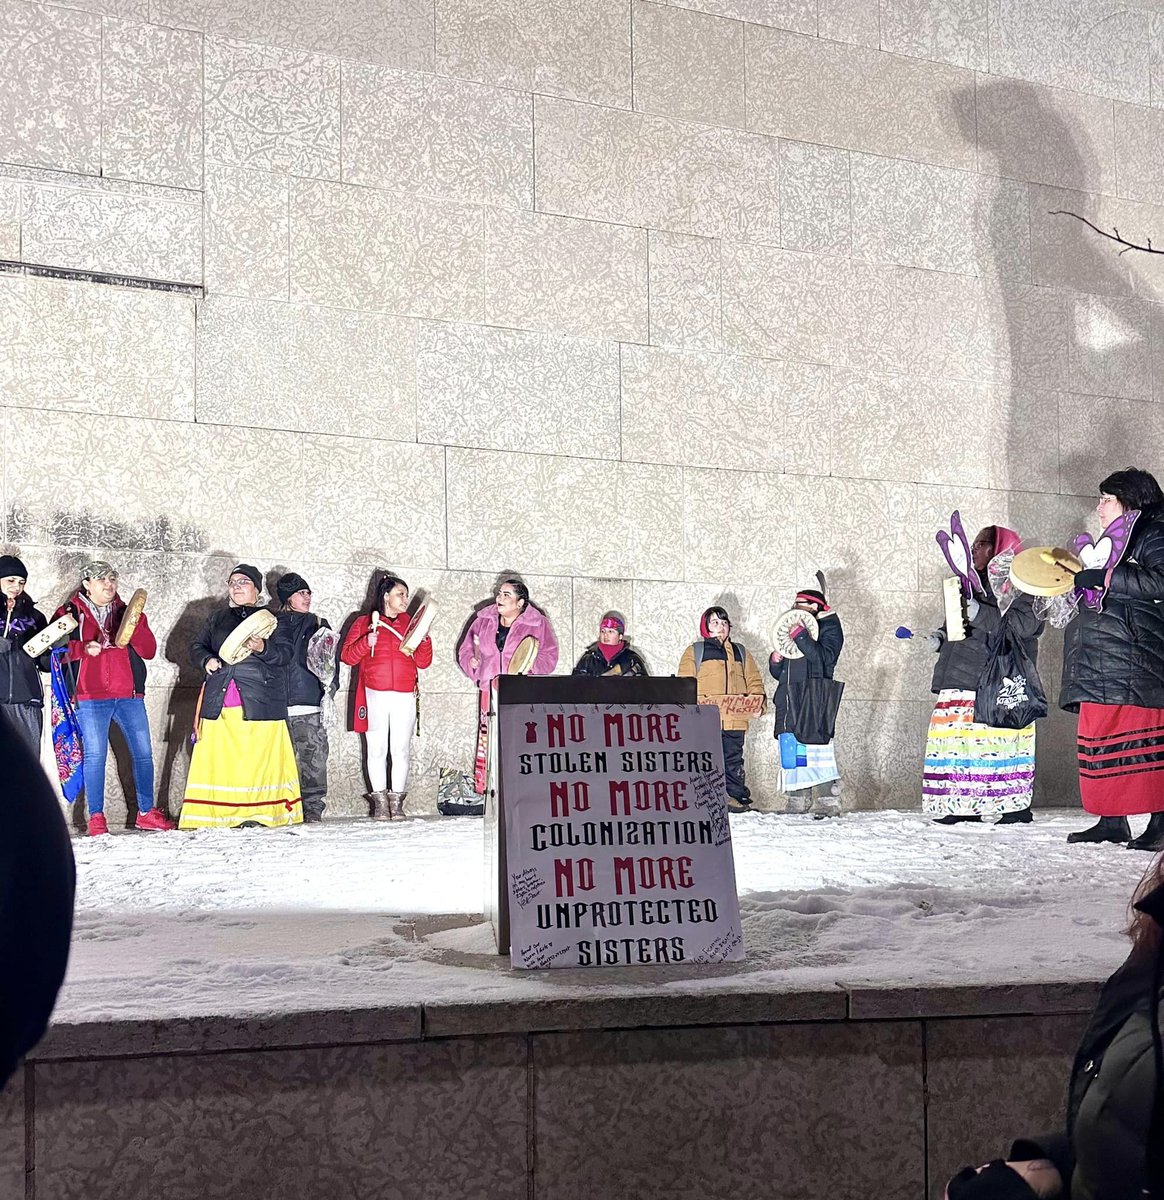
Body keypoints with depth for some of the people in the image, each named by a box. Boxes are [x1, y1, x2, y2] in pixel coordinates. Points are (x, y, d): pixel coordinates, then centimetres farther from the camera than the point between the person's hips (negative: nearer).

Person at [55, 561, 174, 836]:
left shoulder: (127, 614, 16)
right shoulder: (70, 613, 7)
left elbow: (149, 651, 7)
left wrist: (136, 626, -9)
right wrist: (83, 648, -15)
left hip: (129, 695, 4)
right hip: (90, 697, -3)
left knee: (143, 753, 3)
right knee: (94, 755, -6)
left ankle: (146, 812, 14)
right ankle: (96, 817, 1)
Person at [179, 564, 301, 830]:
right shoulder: (216, 619, 22)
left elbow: (285, 654, 1)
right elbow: (197, 646, 22)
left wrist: (263, 649, -18)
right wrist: (206, 660, 0)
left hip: (258, 703, -3)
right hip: (220, 703, 3)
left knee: (259, 757, -7)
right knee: (217, 757, -6)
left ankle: (258, 813, -2)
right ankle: (218, 814, -5)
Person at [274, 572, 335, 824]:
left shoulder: (318, 625, 15)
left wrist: (329, 692, 0)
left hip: (311, 703, 1)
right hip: (277, 706, -1)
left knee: (314, 759, -7)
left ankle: (313, 808, -4)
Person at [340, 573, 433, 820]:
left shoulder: (410, 624, 16)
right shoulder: (364, 623, 10)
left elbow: (423, 662, 12)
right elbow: (347, 656, 3)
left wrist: (424, 639, -5)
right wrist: (366, 642, -13)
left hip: (404, 697, 2)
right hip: (375, 696, -2)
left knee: (401, 750, -1)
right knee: (377, 749, -3)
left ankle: (396, 802, 3)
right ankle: (380, 802, 0)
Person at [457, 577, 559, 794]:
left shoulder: (538, 624, 3)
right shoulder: (483, 621, 12)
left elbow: (549, 656, 1)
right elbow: (465, 650, 19)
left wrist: (529, 667, -16)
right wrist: (471, 662, -2)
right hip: (490, 690, 3)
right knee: (487, 740, -5)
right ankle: (485, 791, -2)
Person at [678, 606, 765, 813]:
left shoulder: (740, 652, 21)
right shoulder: (694, 651, 10)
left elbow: (754, 680, 18)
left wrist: (756, 699, -2)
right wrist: (697, 700, -16)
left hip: (735, 719, 3)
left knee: (734, 760, 5)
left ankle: (737, 796, 8)